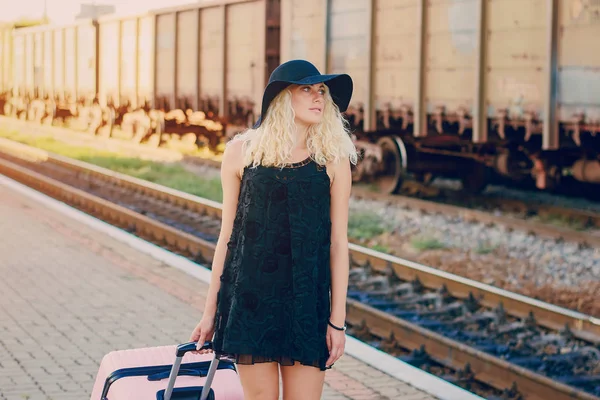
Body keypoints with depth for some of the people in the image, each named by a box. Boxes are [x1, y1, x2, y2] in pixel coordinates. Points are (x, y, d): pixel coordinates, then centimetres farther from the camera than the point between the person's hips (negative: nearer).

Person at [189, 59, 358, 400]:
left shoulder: (333, 158, 0)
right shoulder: (242, 151, 1)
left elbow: (339, 243, 1)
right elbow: (228, 235, 5)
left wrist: (338, 319, -3)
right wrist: (210, 312, 7)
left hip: (307, 299, 0)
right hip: (251, 296, 0)